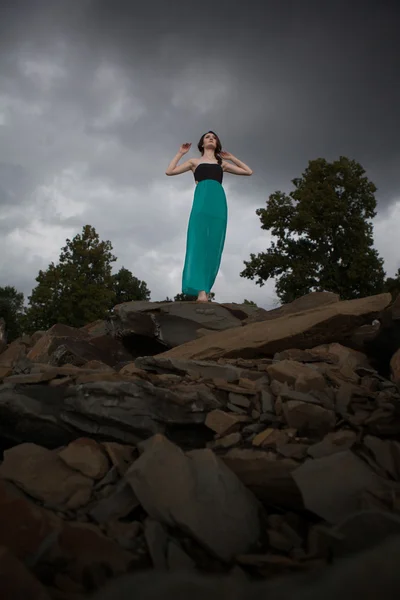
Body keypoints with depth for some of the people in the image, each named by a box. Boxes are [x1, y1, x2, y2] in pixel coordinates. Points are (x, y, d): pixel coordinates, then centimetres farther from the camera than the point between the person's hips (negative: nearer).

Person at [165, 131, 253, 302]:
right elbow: (169, 171, 20)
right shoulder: (194, 161, 27)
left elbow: (249, 172, 32)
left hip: (218, 201, 2)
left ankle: (205, 290, -14)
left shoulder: (222, 163, 31)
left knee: (213, 245, -11)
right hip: (201, 199, -2)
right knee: (198, 242, -21)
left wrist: (231, 157, 34)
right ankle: (201, 291, -33)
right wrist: (180, 153, 26)